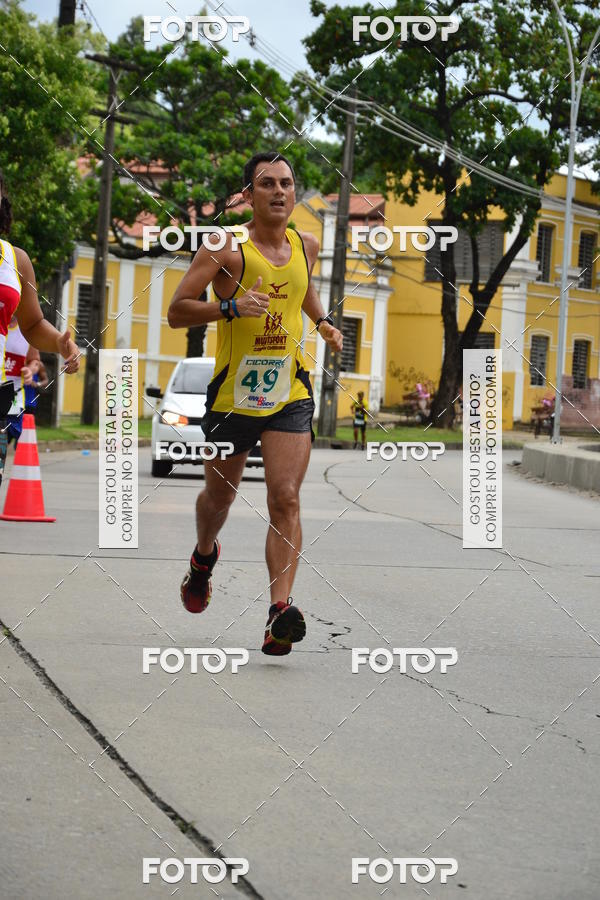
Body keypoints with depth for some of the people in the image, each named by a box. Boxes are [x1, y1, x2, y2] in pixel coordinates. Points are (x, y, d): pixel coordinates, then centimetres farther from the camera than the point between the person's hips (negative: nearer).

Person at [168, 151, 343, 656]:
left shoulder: (306, 245, 6)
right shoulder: (227, 249, -11)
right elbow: (177, 313, -13)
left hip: (290, 392, 2)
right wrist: (231, 307, -27)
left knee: (285, 498, -13)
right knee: (220, 495, 17)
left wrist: (323, 322, 14)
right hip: (233, 391, -2)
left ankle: (280, 611, -20)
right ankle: (205, 556, 50)